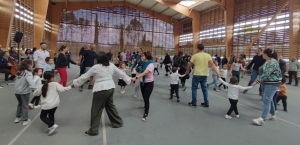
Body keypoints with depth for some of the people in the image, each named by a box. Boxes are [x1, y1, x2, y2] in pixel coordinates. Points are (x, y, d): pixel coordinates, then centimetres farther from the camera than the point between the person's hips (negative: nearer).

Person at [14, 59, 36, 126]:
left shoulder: (19, 72, 5)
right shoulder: (28, 73, -21)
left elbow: (18, 81, 4)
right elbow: (31, 82, -36)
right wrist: (35, 89, -42)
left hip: (17, 91, 7)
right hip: (24, 92, -7)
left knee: (20, 104, 26)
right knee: (25, 106, 10)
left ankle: (18, 117, 36)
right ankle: (25, 120, 18)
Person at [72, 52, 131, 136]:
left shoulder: (96, 67, -10)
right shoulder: (111, 65, 6)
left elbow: (84, 77, -3)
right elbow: (121, 73, 14)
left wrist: (75, 83, 10)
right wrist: (128, 79, 27)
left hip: (101, 90, -7)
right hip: (111, 88, 7)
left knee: (96, 109, 4)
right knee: (110, 105, 24)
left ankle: (93, 130, 13)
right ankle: (118, 122, 34)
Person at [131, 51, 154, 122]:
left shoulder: (150, 64, -21)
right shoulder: (144, 63, 2)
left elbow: (144, 73, -35)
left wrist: (136, 78, -45)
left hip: (149, 83, -7)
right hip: (142, 82, 7)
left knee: (146, 98, -9)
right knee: (144, 97, 18)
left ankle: (146, 114, 1)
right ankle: (146, 106, 47)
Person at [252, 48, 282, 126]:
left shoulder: (273, 62, -20)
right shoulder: (267, 62, 10)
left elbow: (266, 74, -26)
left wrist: (257, 81, -23)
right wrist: (259, 80, 13)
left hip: (272, 84, -10)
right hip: (266, 83, 10)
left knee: (266, 100, -12)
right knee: (269, 99, 18)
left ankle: (262, 119, -13)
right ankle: (273, 115, 32)